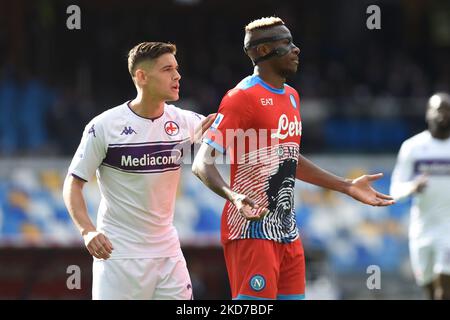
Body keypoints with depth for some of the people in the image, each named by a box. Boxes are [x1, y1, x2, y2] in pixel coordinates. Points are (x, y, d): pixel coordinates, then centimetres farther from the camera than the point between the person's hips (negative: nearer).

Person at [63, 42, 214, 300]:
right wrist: (87, 230, -19)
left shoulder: (182, 121, 3)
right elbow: (73, 183, -4)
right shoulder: (104, 126, -9)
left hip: (167, 250, 5)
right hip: (118, 253, -4)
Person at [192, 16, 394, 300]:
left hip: (287, 232, 9)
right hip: (252, 229, -9)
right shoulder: (243, 97, -12)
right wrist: (233, 196, -35)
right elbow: (202, 164, -17)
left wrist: (347, 187, 29)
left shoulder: (291, 97, 15)